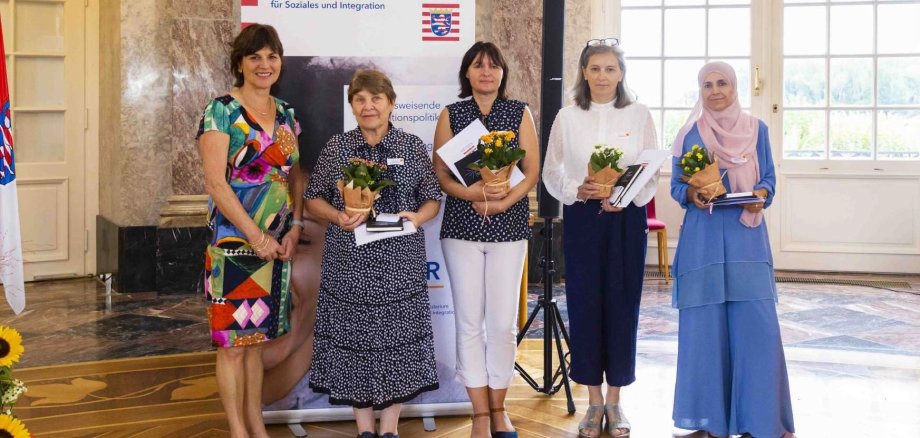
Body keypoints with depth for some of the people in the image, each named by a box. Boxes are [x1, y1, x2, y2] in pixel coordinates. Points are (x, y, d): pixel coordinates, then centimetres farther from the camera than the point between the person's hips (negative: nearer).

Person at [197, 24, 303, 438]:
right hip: (234, 243, -6)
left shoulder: (285, 113, 10)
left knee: (256, 337, 14)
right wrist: (256, 237, -16)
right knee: (233, 341, 1)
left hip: (276, 244, 6)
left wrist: (294, 227, 0)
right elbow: (216, 182, -15)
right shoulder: (221, 112, -8)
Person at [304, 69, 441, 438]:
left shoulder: (413, 147, 3)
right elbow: (313, 198, 7)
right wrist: (338, 217, -12)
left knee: (397, 338, 4)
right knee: (353, 338, 4)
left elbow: (432, 199, 8)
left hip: (400, 265, 0)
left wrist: (417, 217, -13)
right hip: (349, 265, 0)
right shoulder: (336, 148, 2)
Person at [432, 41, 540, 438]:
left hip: (509, 226, 0)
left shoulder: (520, 113, 7)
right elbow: (440, 173, 1)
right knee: (469, 321, 0)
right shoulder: (451, 115, 7)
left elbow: (532, 171, 2)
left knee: (504, 322, 0)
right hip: (462, 226, 0)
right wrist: (472, 194, -17)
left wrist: (503, 202, -14)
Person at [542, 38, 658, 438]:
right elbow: (551, 173, 4)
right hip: (582, 218, 0)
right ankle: (594, 400, 15)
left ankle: (614, 401, 16)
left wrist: (628, 197, -14)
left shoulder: (640, 115, 2)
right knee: (584, 305, 2)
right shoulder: (567, 117, 3)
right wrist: (577, 190, -14)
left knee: (622, 305, 3)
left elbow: (654, 172, 2)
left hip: (626, 218, 0)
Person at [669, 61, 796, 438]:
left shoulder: (756, 129, 8)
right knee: (706, 325, 0)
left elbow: (769, 179, 9)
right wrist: (691, 195, -16)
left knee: (756, 323, -4)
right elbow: (676, 185, 5)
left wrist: (761, 196, -12)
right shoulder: (689, 134, 5)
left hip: (747, 236, 1)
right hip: (704, 237, -1)